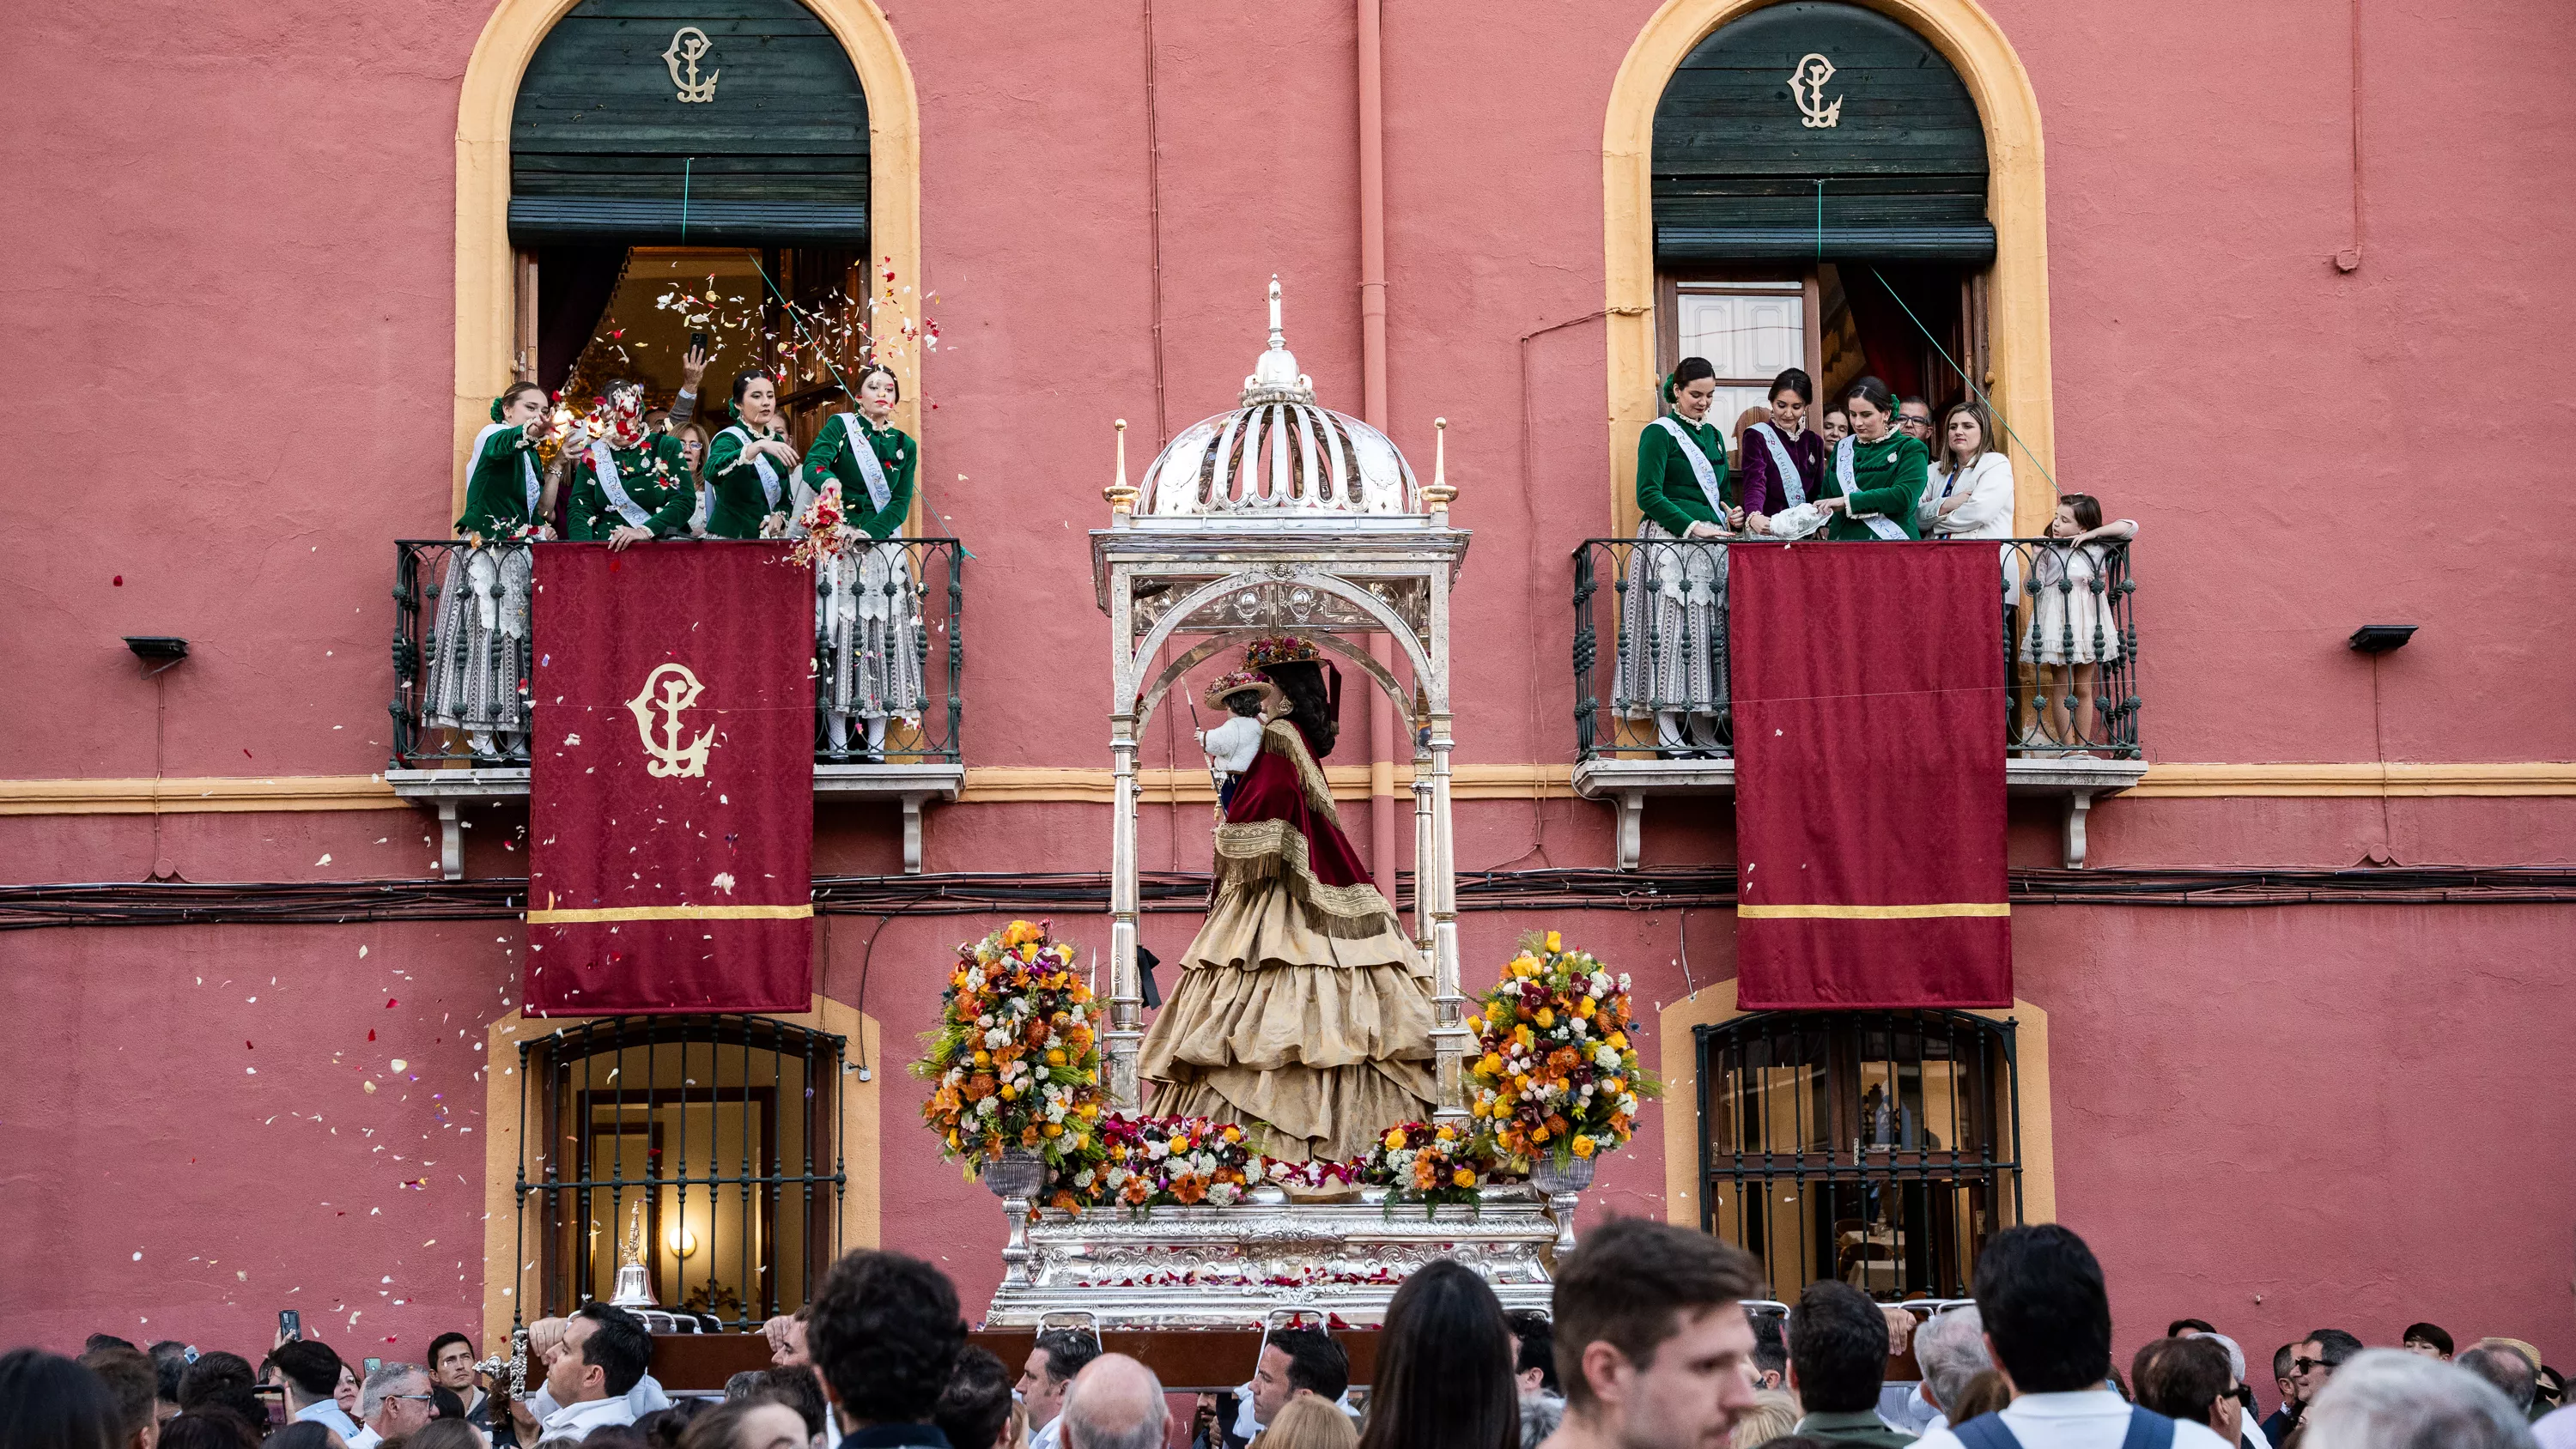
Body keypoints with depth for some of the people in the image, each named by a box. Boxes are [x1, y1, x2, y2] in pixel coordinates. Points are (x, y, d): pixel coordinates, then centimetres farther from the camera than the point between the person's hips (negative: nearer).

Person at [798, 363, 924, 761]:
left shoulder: (905, 446, 13)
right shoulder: (840, 426, 7)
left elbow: (900, 503, 4)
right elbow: (814, 464, -10)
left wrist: (866, 531, -12)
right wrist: (828, 481, -33)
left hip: (884, 548, 2)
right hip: (837, 546, -2)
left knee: (883, 636, -5)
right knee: (837, 634, -9)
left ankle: (877, 742, -5)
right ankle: (837, 739, -9)